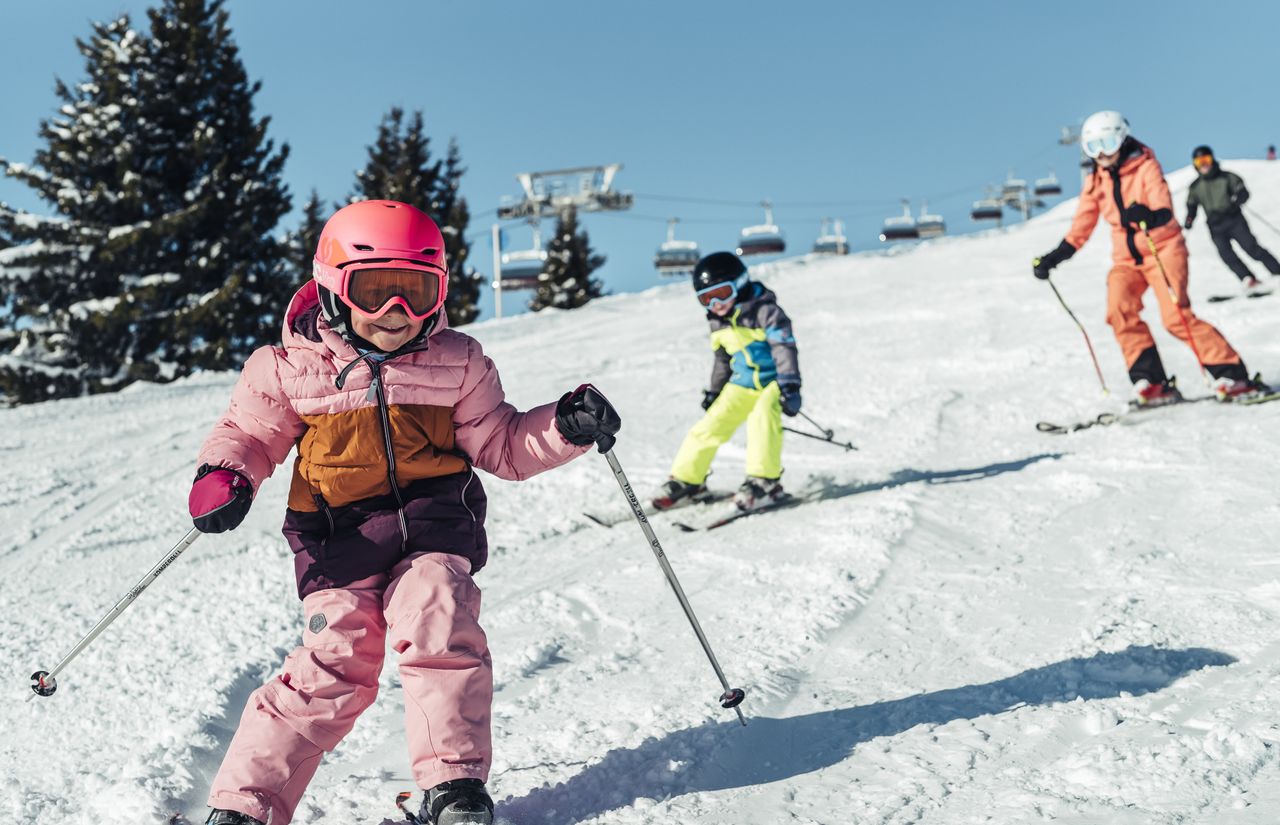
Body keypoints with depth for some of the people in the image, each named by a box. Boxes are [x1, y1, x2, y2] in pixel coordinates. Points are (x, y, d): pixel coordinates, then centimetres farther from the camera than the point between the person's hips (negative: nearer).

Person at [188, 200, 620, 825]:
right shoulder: (290, 368, 1)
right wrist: (223, 476, -7)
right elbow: (248, 433, 14)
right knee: (335, 661, -8)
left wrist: (564, 428, -4)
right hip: (339, 533, -1)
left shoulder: (456, 363, 4)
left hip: (433, 521, 1)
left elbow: (499, 444, 11)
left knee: (439, 632, -19)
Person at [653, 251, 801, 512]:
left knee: (761, 417, -32)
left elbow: (784, 347, -23)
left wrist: (790, 386, -30)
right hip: (742, 384, 6)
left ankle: (765, 481, -24)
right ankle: (686, 480, 10)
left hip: (774, 380, -6)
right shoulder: (718, 323, 7)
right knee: (710, 426, -3)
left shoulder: (764, 310, -16)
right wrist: (715, 391, 24)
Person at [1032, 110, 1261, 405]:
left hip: (1163, 249, -4)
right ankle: (1152, 383, -17)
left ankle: (1232, 375, -9)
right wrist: (1052, 259, 2)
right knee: (1120, 311, -21)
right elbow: (1080, 228, 12)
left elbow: (1165, 212, -21)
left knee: (1176, 317, -19)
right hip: (1126, 259, 4)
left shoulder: (1145, 166, -7)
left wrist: (1148, 216, -44)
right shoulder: (1095, 182, 7)